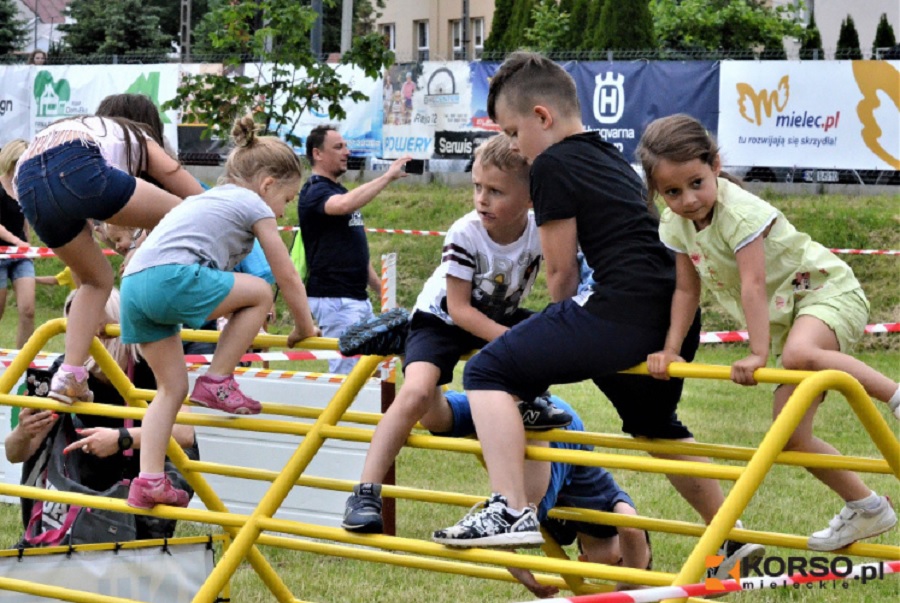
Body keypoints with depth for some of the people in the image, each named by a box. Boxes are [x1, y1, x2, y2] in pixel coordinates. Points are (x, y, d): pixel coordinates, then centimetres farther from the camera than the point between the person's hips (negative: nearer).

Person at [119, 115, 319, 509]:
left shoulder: (206, 200, 37)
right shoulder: (254, 205, 12)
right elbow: (288, 277, 14)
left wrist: (244, 332, 51)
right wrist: (304, 329, 27)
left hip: (132, 284, 8)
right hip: (172, 277, -8)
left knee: (172, 387, 15)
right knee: (260, 292, 7)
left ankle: (149, 482, 6)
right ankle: (217, 382, 6)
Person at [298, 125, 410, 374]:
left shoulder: (340, 190, 19)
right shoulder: (315, 192, -10)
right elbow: (344, 205, -35)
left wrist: (380, 287, 22)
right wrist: (387, 177, -30)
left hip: (359, 297, 10)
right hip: (334, 298, -10)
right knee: (346, 370, -14)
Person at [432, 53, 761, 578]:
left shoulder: (552, 165, -1)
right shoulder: (613, 158, 25)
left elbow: (561, 271, -1)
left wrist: (552, 332, 18)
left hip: (623, 312, -9)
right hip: (677, 314, 9)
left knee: (489, 373, -3)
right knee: (653, 423, 33)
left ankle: (510, 511, -17)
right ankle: (733, 538, 37)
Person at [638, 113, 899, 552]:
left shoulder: (739, 212, -25)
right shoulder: (676, 224, -3)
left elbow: (754, 286, -31)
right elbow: (686, 290, 5)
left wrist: (758, 353, -36)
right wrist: (670, 350, -4)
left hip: (827, 291, -8)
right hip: (784, 318, 8)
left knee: (799, 354, -43)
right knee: (790, 437, 1)